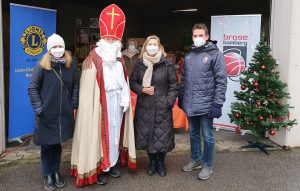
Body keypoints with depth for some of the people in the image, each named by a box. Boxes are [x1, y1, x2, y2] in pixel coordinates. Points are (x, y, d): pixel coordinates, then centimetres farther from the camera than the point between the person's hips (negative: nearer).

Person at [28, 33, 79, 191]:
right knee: (47, 145, 10)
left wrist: (74, 105, 4)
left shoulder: (70, 66, 0)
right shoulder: (42, 66, -11)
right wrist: (39, 109, -12)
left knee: (58, 144, 16)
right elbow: (32, 88, -8)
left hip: (64, 114, 3)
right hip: (47, 115, -3)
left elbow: (75, 86, 9)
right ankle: (47, 175, 25)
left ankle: (56, 171, 32)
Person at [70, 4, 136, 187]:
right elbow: (88, 89, -14)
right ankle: (99, 168, 12)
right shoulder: (93, 60, -10)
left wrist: (125, 99, 4)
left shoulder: (120, 59, 11)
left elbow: (124, 83, 13)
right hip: (100, 103, -6)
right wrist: (93, 106, -18)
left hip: (117, 102, 6)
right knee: (100, 133, 0)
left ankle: (112, 163, 28)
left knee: (115, 132, 13)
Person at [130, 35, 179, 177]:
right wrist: (142, 90, -8)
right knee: (146, 134, 7)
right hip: (144, 107, 2)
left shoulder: (167, 65, -2)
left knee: (162, 135, 1)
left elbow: (174, 85, 1)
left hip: (162, 107, -2)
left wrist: (169, 102, -8)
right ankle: (152, 161, 28)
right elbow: (132, 82, 10)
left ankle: (161, 162, 24)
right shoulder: (139, 64, 5)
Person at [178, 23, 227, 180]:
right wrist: (181, 97, 17)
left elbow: (221, 81, -12)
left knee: (207, 136, 6)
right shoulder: (189, 56, 10)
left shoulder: (215, 54, -9)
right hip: (190, 105, 6)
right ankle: (196, 160, 35)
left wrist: (218, 103, -16)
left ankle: (207, 165, 22)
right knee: (193, 134, 18)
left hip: (206, 105, -6)